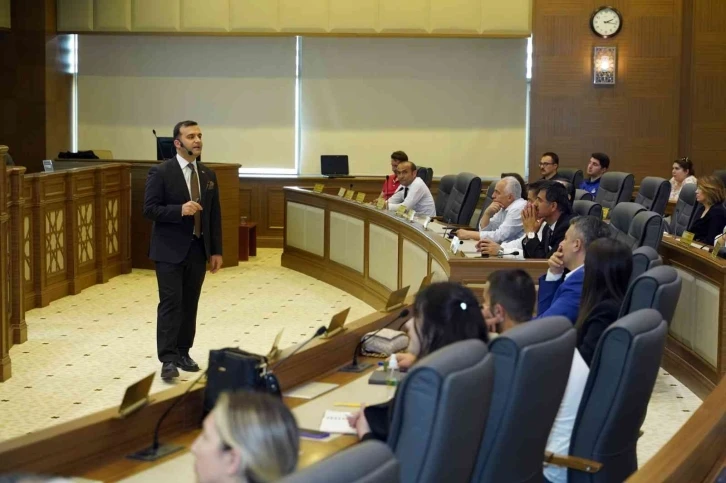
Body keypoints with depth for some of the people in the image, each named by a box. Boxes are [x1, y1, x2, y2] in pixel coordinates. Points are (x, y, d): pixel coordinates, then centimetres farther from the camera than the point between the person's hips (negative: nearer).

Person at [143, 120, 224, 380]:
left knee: (190, 304, 8)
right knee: (171, 303, -8)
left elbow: (215, 215, 11)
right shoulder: (160, 172, -8)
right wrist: (180, 210, -25)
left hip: (198, 250, 5)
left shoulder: (208, 174, 9)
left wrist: (216, 250, 8)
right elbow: (150, 209, -11)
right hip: (170, 250, -5)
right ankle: (168, 359, -8)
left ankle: (183, 353, 17)